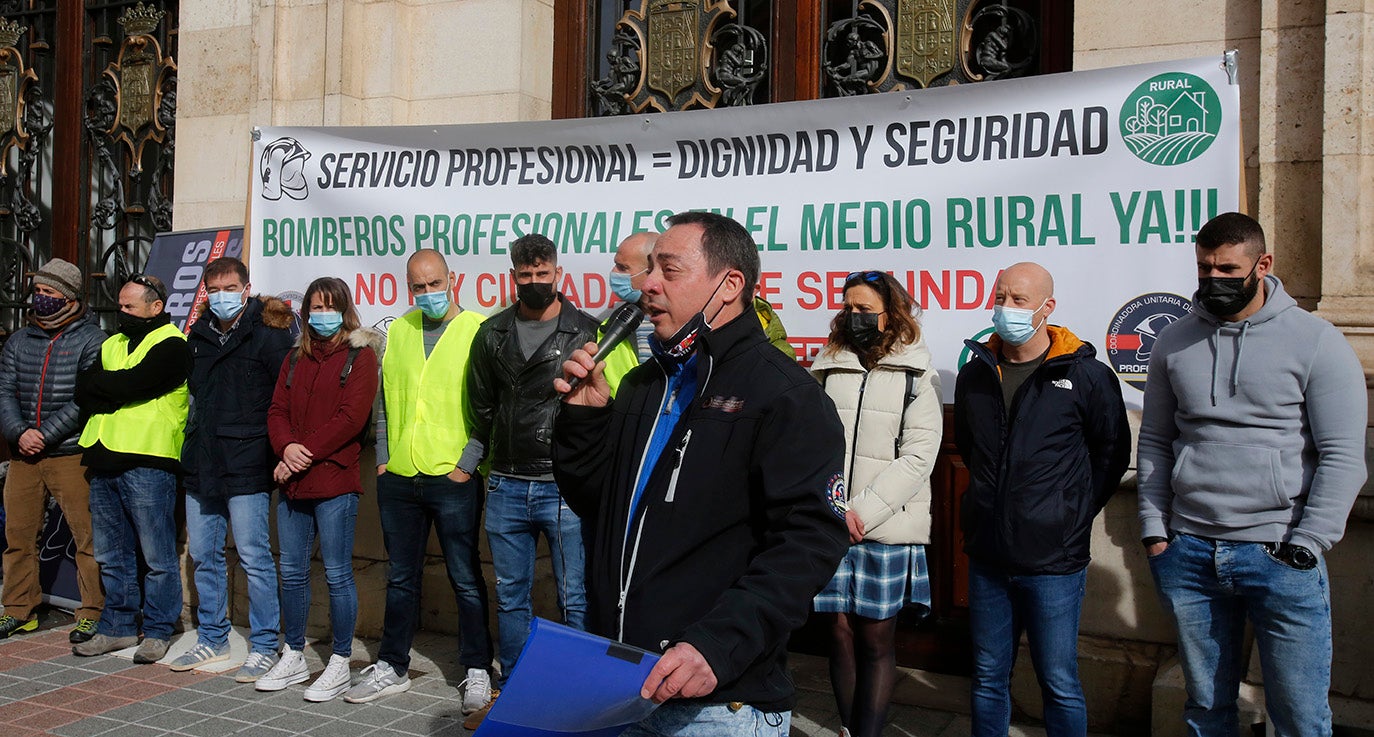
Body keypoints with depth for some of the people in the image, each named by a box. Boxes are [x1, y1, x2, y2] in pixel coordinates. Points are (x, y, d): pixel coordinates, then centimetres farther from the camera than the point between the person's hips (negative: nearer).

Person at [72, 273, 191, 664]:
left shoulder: (171, 345, -5)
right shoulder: (112, 344, 20)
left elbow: (131, 384, -18)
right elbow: (82, 393, 9)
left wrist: (97, 383, -1)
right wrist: (114, 396, -8)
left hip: (147, 461, -8)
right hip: (105, 462, 8)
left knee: (157, 557, 0)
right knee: (112, 555, 15)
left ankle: (157, 632, 10)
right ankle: (118, 627, 26)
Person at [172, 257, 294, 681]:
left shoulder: (268, 336, -6)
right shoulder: (198, 336, 14)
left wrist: (278, 453, -11)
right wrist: (193, 447, 19)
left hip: (246, 469, -7)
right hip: (200, 467, 7)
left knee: (254, 558, -3)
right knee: (203, 555, 13)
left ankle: (265, 646, 7)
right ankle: (212, 641, 27)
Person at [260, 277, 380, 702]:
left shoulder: (360, 355, -1)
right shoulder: (295, 359, 18)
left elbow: (351, 417, -11)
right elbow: (277, 410, 10)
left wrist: (306, 454, -15)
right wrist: (286, 447, -10)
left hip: (334, 481, -6)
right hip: (291, 483, 6)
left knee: (337, 574, 0)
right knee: (292, 572, 12)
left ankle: (340, 664, 10)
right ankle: (294, 657, 26)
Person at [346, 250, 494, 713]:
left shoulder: (478, 330, -4)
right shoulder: (397, 331, 11)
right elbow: (384, 400, 15)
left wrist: (467, 464, -11)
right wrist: (383, 458, 7)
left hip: (453, 479, -5)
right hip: (398, 479, 5)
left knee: (466, 579, 4)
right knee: (401, 578, 15)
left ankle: (478, 673, 15)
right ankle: (391, 668, 28)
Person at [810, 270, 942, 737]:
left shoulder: (917, 377, 3)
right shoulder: (827, 371, 11)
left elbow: (918, 457, -5)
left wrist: (863, 511, -12)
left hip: (888, 528, -2)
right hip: (829, 527, 3)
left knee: (876, 637, 2)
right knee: (841, 631, 6)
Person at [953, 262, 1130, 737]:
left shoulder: (1087, 375, -6)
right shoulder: (975, 374, 7)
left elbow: (1113, 454, 5)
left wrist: (1074, 514, 1)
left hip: (1054, 560, -4)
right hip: (987, 556, 4)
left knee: (1059, 684, 6)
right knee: (988, 679, 15)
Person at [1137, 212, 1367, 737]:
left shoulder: (1315, 341, -3)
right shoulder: (1175, 343, 8)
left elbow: (1343, 456, -5)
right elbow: (1154, 442, 11)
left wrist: (1306, 544, -11)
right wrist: (1154, 529, 3)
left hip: (1280, 556, -3)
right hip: (1188, 551, 3)